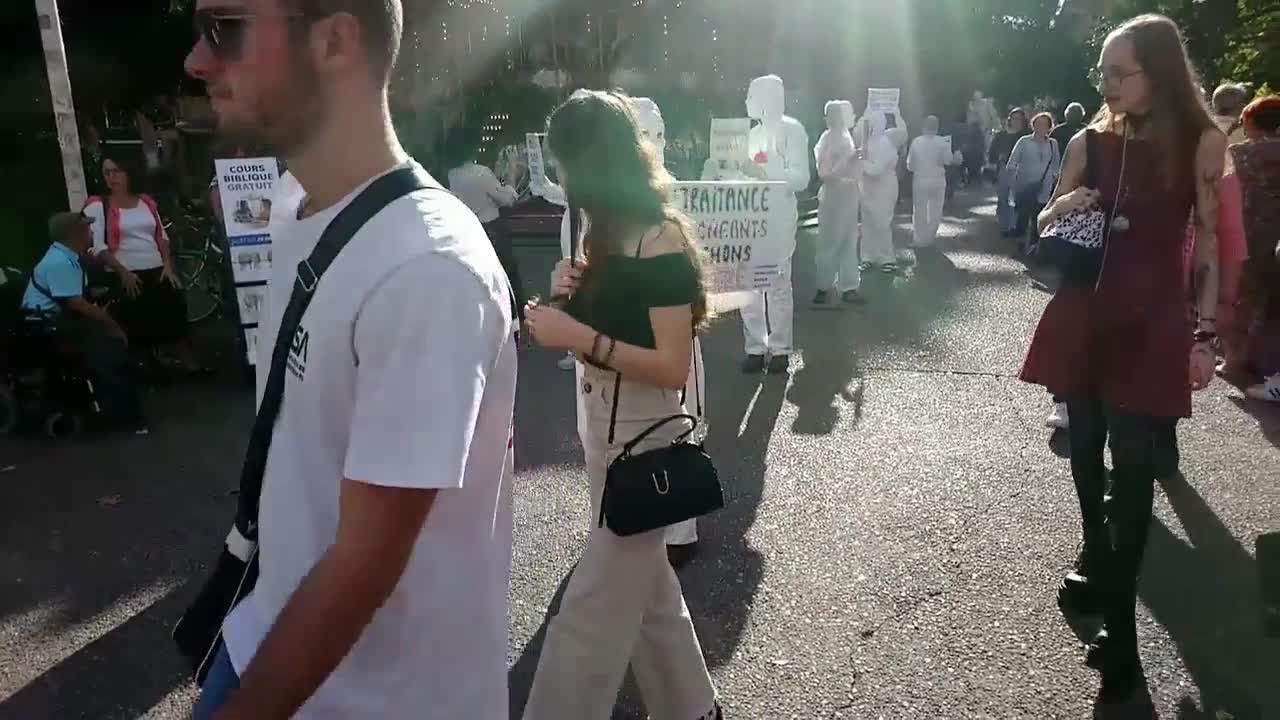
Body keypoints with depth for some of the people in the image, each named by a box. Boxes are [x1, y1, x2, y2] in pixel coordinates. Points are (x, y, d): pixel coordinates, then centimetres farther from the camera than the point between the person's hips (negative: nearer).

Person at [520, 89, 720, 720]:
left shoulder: (661, 238, -19)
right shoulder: (611, 232, 8)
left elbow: (674, 366, -22)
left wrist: (578, 337, -28)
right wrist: (574, 292, -3)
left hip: (642, 437, -10)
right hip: (606, 426, 10)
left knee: (596, 605, 2)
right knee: (644, 584, 22)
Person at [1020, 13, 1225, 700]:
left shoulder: (1202, 141, -5)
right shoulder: (1090, 140, 4)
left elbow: (1212, 243, -3)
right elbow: (1045, 226, 13)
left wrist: (1204, 335, -8)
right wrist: (1060, 208, -10)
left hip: (1152, 325, -4)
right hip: (1083, 316, 4)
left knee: (1133, 464, -3)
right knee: (1085, 446, 15)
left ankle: (1119, 618, 6)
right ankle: (1095, 555, 39)